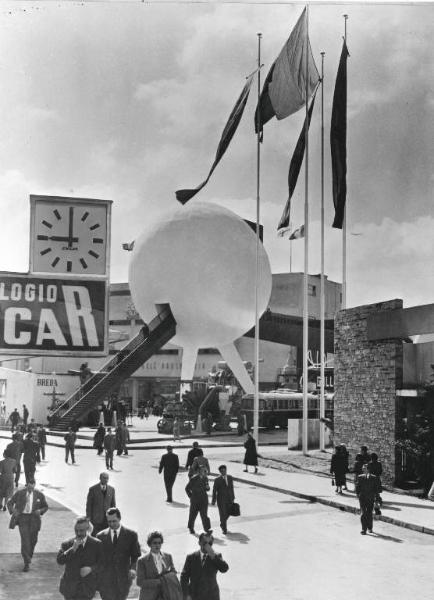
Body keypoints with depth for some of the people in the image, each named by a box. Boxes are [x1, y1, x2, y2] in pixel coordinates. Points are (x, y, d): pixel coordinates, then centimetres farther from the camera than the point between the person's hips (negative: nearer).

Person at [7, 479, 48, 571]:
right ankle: (27, 563, -9)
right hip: (22, 518, -2)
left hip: (34, 518, 2)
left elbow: (45, 507, 12)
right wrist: (13, 511, -8)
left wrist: (40, 511, -8)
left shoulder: (39, 495, 2)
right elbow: (10, 503, 9)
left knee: (33, 540, 7)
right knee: (25, 539, -11)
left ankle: (28, 557, 33)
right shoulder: (19, 493, 0)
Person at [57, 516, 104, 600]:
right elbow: (59, 560, -14)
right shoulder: (67, 544, -1)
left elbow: (101, 564, -2)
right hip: (69, 587, 2)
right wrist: (73, 548, -22)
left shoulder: (96, 544, -2)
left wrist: (91, 569, -20)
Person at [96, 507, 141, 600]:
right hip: (105, 579, 0)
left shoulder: (131, 535, -1)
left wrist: (133, 568, -18)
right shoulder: (101, 536, 3)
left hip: (123, 578, 0)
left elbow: (136, 556, 1)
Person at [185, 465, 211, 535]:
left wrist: (207, 487, -9)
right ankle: (191, 528, 31)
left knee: (204, 514, -3)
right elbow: (187, 488, -5)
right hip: (195, 500, -3)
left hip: (204, 500, 3)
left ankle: (207, 528, 1)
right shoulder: (194, 479, -15)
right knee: (193, 514, 11)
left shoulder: (205, 478, 1)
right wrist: (191, 496, -3)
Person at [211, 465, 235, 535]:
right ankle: (224, 529, 15)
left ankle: (222, 524, 41)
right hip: (221, 500, -4)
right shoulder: (217, 480, -11)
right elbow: (214, 491, -7)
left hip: (229, 499, 4)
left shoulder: (230, 478, 3)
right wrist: (214, 501, -7)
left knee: (228, 513, 12)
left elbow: (231, 488, 10)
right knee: (223, 514, -1)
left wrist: (233, 498, 10)